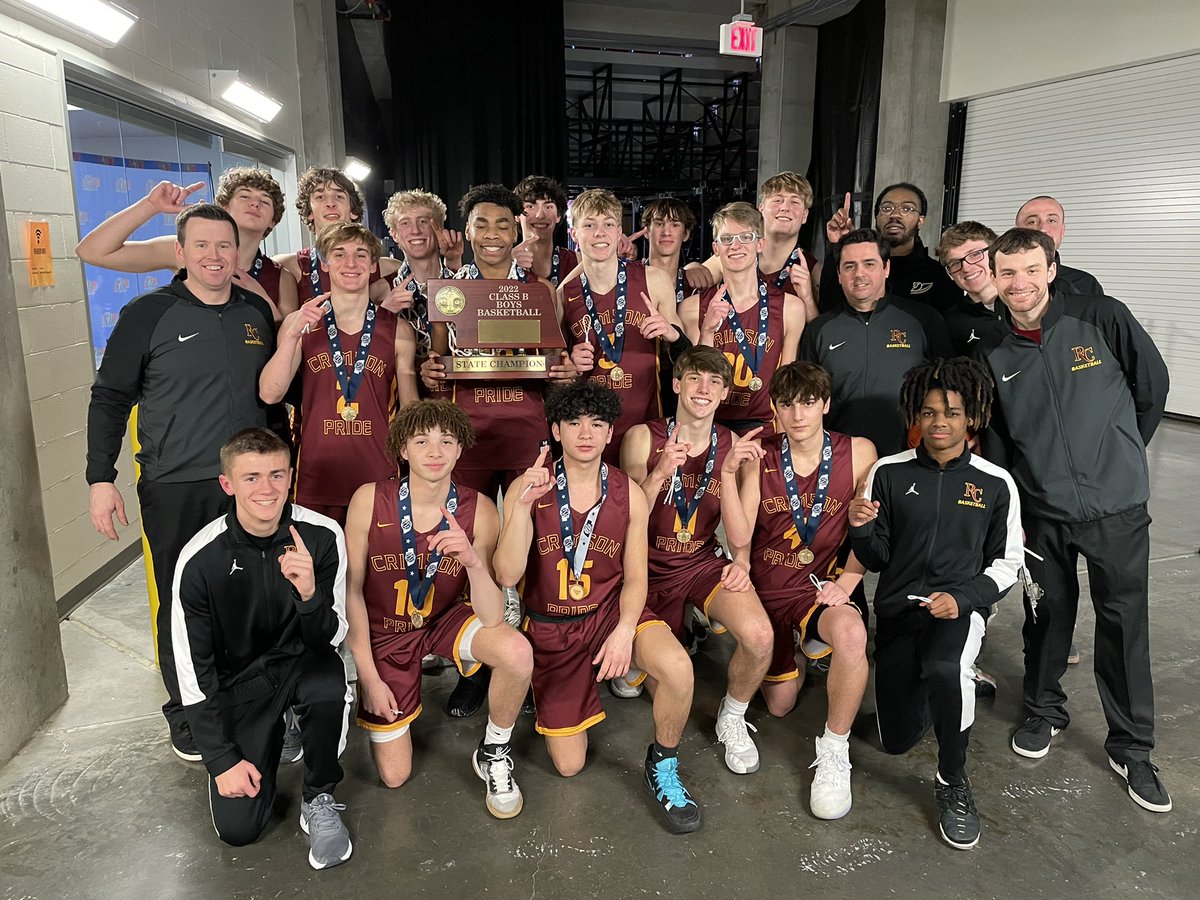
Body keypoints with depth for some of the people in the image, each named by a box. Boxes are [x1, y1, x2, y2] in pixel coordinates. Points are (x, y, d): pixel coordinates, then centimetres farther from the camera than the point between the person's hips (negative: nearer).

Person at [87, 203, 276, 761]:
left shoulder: (258, 313, 7)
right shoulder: (148, 314, -4)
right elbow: (110, 399, -2)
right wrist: (101, 479, -6)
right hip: (175, 491, -3)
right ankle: (186, 715, 26)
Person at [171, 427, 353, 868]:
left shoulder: (322, 535, -17)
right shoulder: (201, 559, -18)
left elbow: (330, 640, -12)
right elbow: (193, 671, -8)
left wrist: (309, 593, -34)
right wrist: (222, 758, -9)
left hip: (301, 662, 0)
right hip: (238, 680, 0)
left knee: (329, 685, -36)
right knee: (237, 827, -8)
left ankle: (319, 799, -7)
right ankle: (272, 736, 23)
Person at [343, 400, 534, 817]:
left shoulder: (479, 511, -21)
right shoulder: (369, 501, -21)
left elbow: (492, 619, -26)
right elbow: (351, 590, -10)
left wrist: (473, 561, -46)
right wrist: (368, 675, -9)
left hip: (445, 620, 0)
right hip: (385, 631, 0)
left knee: (517, 654, -31)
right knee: (394, 775, 3)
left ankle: (493, 754, -1)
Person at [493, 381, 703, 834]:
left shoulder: (629, 494, -7)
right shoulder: (527, 488, -13)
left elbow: (635, 577, -2)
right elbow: (507, 575, -20)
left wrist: (625, 629, -20)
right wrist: (523, 504, -32)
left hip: (611, 611, 1)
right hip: (551, 626, 0)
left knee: (677, 667, -32)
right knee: (569, 765, 4)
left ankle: (663, 769, -1)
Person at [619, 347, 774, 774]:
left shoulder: (735, 448, -7)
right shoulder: (643, 438, -13)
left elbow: (739, 538, -12)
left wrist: (728, 473, -25)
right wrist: (659, 474, -30)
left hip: (706, 561, 1)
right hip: (651, 566, -1)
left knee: (759, 636, -29)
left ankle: (732, 717, 3)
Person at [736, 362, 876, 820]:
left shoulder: (858, 453, -8)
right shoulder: (759, 457, -5)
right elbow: (741, 537, -6)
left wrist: (847, 580, -17)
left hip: (820, 586, -2)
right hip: (767, 588, 2)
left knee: (851, 632, -38)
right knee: (779, 703, 12)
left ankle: (833, 753, -15)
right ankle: (802, 649, 47)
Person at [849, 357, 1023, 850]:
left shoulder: (995, 484, -2)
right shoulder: (889, 473, -2)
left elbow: (1007, 563, 4)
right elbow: (876, 559, 3)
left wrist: (962, 598, -14)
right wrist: (861, 529, -19)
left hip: (961, 606, -2)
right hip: (897, 608, 3)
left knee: (945, 669, -38)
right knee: (897, 740, 8)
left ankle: (953, 782, -10)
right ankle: (959, 686, 41)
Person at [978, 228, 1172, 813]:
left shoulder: (1102, 318, -9)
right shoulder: (993, 354, -1)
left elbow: (1153, 385, 3)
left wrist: (1119, 456, 11)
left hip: (1117, 506, -1)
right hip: (1042, 510, 2)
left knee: (1124, 622, 5)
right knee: (1047, 615, 13)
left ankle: (1131, 747, 22)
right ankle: (1044, 712, 36)